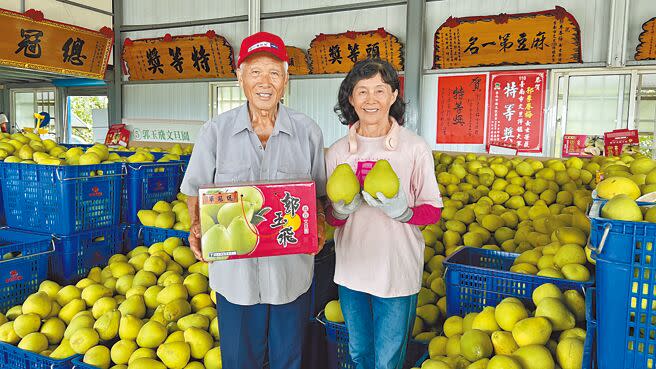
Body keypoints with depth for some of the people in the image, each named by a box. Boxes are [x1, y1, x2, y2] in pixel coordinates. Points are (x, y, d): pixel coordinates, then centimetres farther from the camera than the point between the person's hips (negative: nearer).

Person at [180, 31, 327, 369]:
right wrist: (197, 226, -13)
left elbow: (318, 194, 6)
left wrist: (318, 226, -13)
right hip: (234, 269, 0)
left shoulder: (307, 132, -3)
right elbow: (196, 191, 5)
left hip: (291, 269, 1)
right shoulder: (215, 131, -4)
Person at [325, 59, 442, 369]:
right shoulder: (338, 151, 0)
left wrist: (402, 212, -25)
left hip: (397, 272, -3)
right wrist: (341, 211, -18)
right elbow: (329, 217, 5)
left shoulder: (414, 147, -9)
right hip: (351, 271, 3)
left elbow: (433, 211, -4)